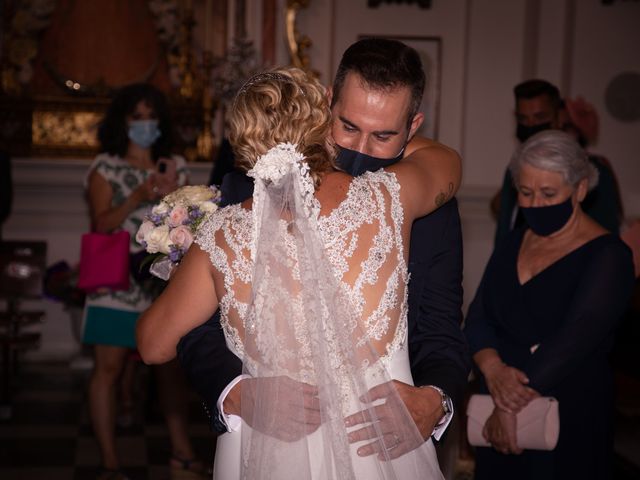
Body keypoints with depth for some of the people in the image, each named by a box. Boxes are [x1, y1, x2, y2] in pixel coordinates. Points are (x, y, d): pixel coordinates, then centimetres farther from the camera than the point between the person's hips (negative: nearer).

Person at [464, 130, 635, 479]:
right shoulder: (513, 244, 9)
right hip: (500, 416, 5)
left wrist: (511, 407, -26)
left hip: (570, 416, -5)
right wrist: (492, 368, -19)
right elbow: (478, 318, 2)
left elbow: (575, 339, -21)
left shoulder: (608, 256, -10)